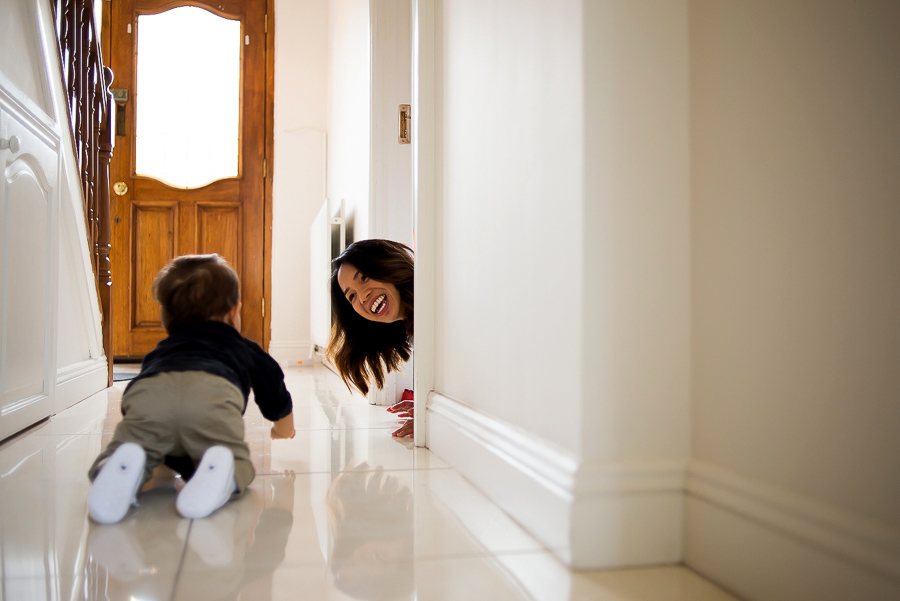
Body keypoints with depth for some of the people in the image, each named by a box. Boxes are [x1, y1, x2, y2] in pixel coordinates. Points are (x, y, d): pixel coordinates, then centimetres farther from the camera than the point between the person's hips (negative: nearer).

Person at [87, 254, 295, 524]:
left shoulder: (159, 351, 47)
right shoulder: (245, 349, 41)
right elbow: (282, 409, 50)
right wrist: (281, 433, 75)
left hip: (146, 394, 2)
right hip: (214, 394, -2)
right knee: (237, 464, 10)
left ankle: (124, 467, -21)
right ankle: (219, 469, -24)